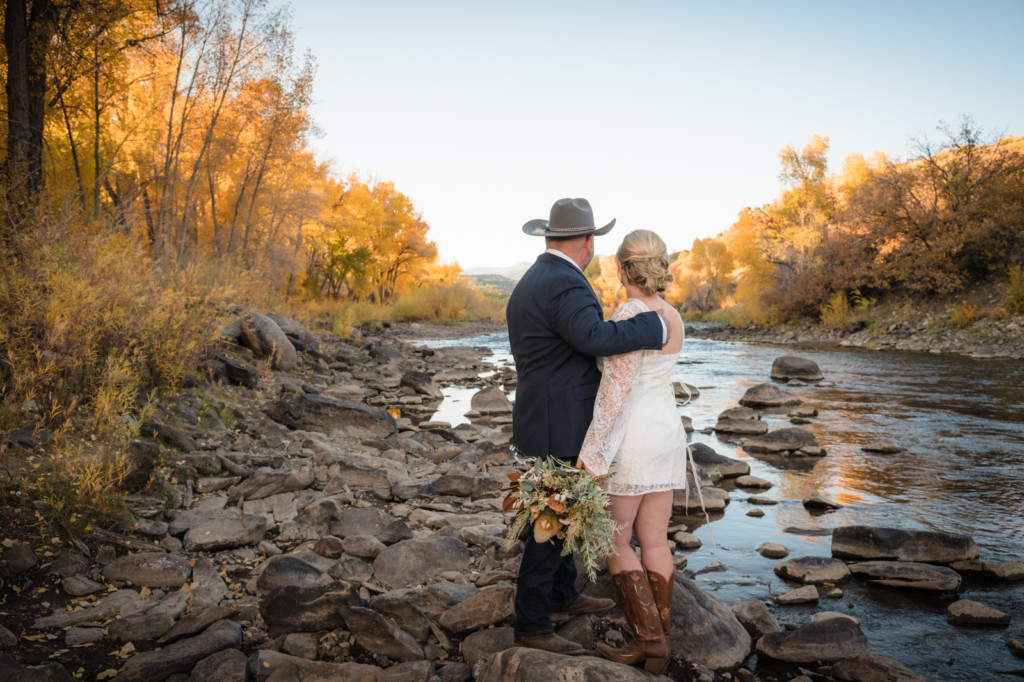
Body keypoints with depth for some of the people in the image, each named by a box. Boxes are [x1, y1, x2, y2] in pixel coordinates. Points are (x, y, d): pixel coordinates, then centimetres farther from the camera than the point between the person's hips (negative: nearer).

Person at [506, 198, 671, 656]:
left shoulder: (530, 283, 13)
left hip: (547, 420, 10)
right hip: (557, 429, -10)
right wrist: (655, 327, -28)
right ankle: (532, 626, 11)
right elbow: (594, 337, -38)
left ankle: (563, 597, 37)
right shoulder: (566, 285, -20)